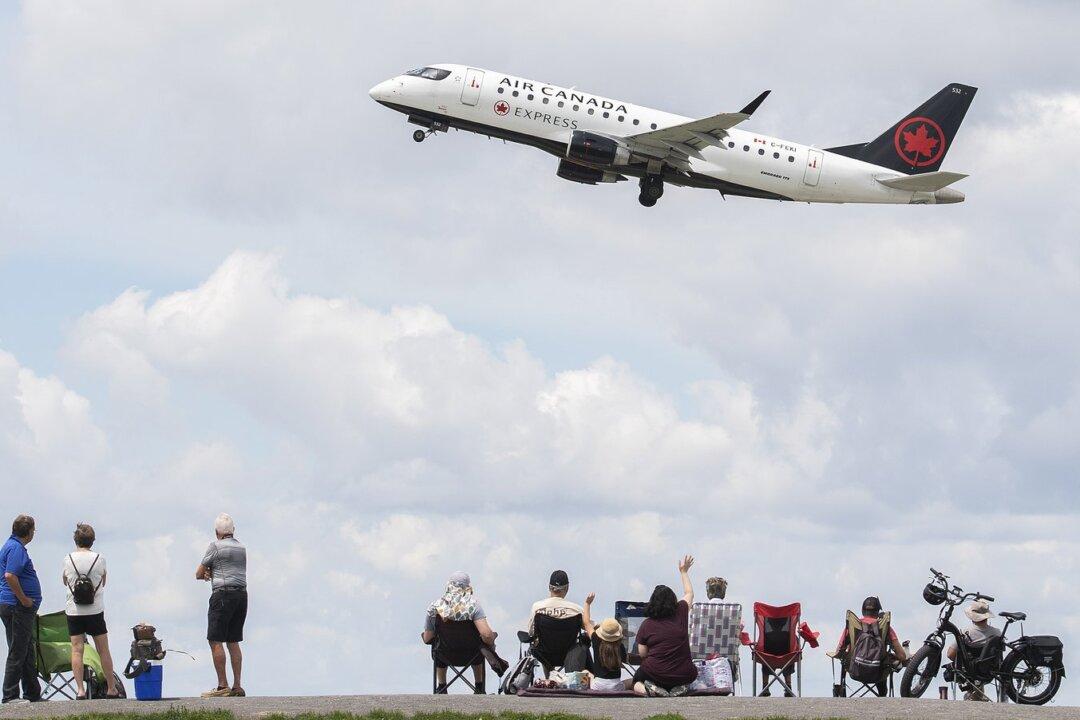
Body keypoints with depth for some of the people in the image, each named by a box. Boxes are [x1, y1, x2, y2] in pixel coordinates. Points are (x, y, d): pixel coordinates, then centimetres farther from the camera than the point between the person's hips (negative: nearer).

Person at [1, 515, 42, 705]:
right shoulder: (16, 549, -16)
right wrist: (24, 599, -20)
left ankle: (33, 693, 21)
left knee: (27, 652, 15)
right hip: (17, 608, -11)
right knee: (17, 653, -7)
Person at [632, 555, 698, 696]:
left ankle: (652, 689, -7)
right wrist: (684, 572, 34)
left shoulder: (647, 625, -7)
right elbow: (689, 594, 20)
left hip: (655, 673, -2)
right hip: (684, 675, 2)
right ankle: (679, 688, 1)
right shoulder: (681, 613, -1)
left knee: (637, 684, 29)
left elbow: (642, 653, 1)